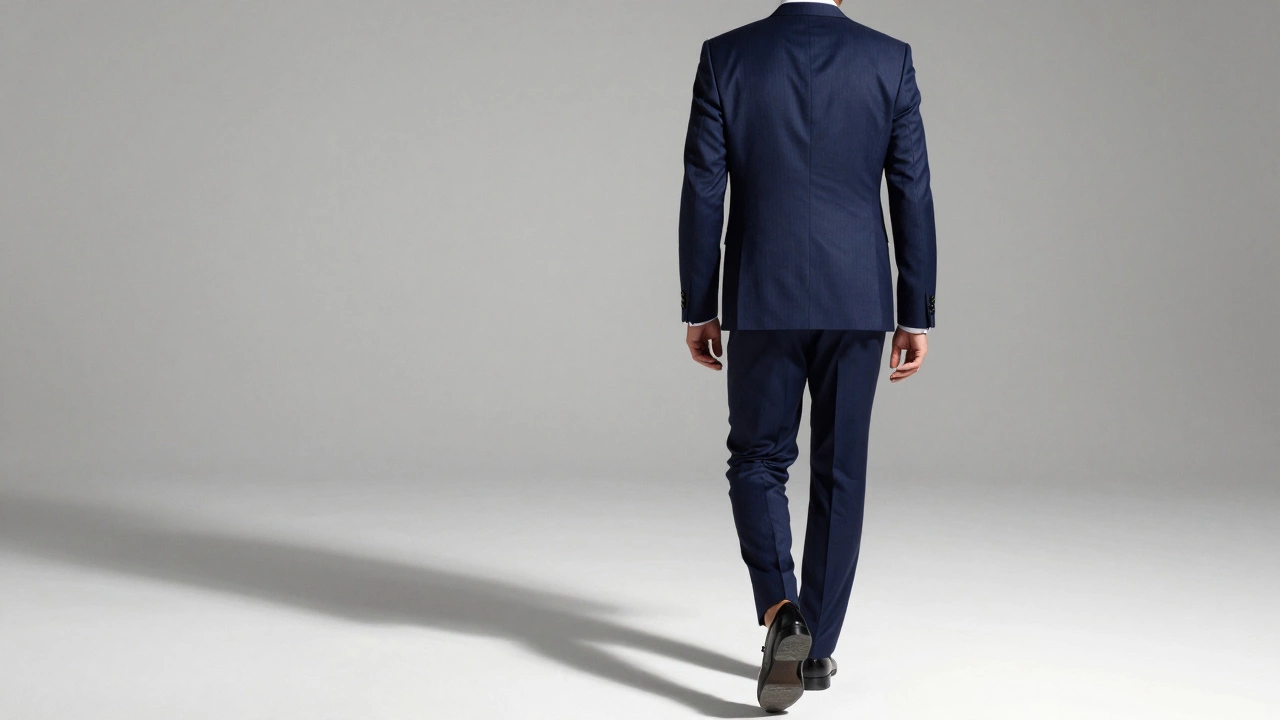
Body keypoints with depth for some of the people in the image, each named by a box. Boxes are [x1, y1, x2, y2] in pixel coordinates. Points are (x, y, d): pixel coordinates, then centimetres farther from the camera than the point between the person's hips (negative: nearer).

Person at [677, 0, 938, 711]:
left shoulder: (725, 57, -2)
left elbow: (702, 194, -2)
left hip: (762, 303, -1)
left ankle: (781, 614, -9)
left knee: (758, 460, 12)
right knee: (839, 472, 11)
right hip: (857, 302, 1)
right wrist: (917, 316, 5)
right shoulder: (890, 59, 0)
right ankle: (818, 647, 18)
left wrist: (698, 309, 5)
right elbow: (913, 196, -1)